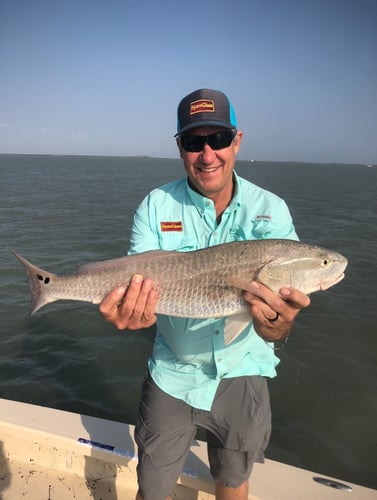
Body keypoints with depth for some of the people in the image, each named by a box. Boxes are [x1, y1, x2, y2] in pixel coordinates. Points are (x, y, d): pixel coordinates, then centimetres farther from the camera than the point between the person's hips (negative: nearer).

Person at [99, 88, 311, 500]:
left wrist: (276, 324, -42)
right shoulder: (155, 207, -12)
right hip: (172, 374, 0)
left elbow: (275, 328, -19)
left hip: (241, 376, 1)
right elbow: (136, 288, -18)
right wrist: (132, 313, -42)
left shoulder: (270, 211, -13)